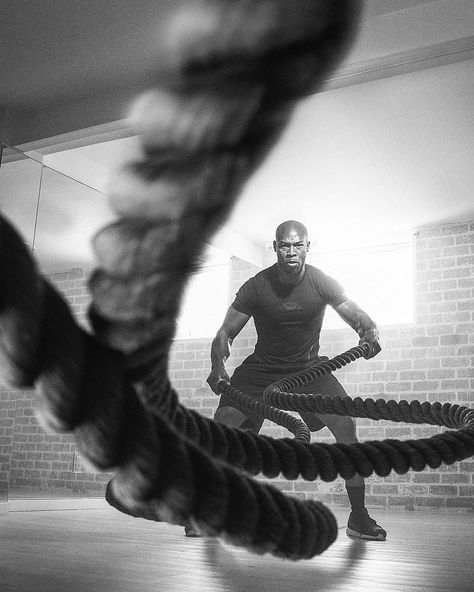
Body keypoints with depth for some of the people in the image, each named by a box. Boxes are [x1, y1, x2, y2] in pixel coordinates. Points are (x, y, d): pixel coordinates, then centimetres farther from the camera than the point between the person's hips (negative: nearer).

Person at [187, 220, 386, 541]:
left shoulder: (321, 283, -12)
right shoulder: (256, 286, -13)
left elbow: (358, 317, -10)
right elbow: (225, 333, -9)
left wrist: (370, 332, -35)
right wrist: (218, 368, -28)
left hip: (308, 367, 0)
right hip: (262, 367, 0)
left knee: (346, 423, -20)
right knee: (223, 422, -17)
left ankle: (358, 516, -4)